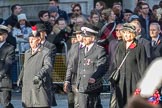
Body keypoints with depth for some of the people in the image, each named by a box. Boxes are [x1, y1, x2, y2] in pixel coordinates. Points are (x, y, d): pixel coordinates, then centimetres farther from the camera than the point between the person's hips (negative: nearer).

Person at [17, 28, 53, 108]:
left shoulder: (46, 52, -4)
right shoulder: (27, 53, 20)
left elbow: (48, 66, -20)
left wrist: (39, 75, -35)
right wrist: (20, 78, 15)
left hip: (40, 86, -6)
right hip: (27, 88, 6)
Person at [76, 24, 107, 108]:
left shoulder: (100, 50, -4)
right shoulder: (82, 51, 19)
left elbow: (102, 68, -11)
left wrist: (94, 78, -25)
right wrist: (78, 84, 17)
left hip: (94, 86, -6)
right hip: (82, 87, 6)